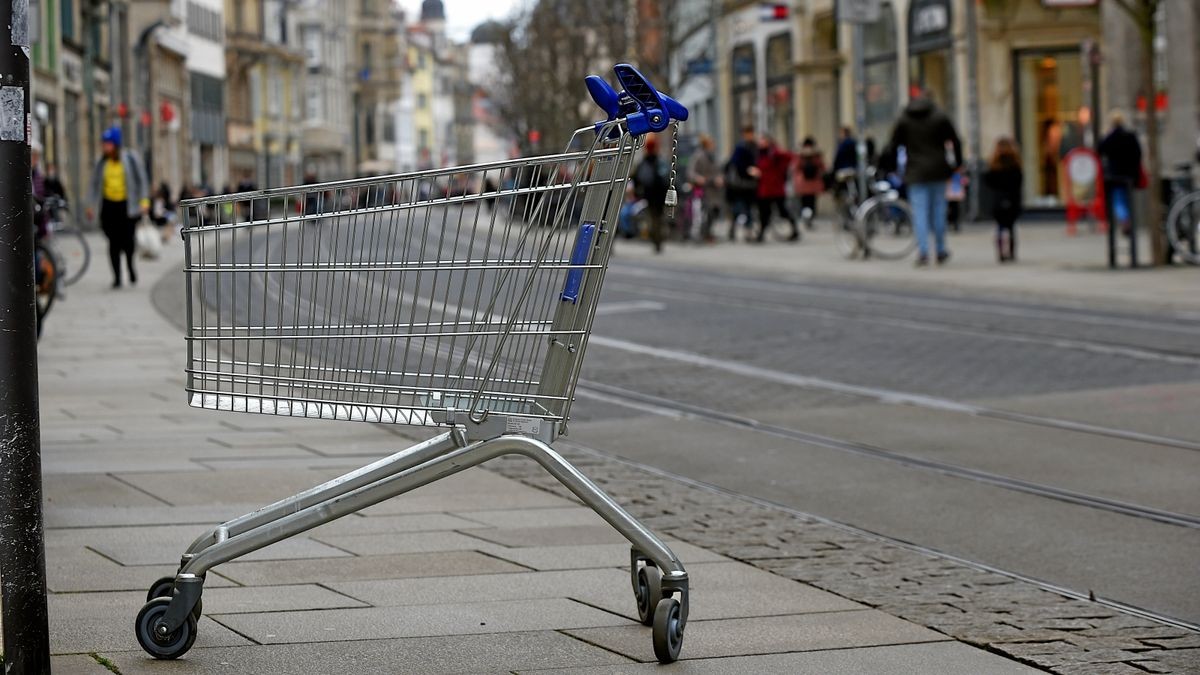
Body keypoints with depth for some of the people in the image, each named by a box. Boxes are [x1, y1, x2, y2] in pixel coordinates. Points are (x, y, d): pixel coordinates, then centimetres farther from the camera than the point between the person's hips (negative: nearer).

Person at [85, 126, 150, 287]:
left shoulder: (130, 158, -1)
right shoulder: (102, 162, 7)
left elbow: (141, 179, 2)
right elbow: (95, 183, 13)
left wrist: (144, 201, -5)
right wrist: (91, 205, 7)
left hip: (128, 205, -3)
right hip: (109, 206, 3)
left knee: (127, 240, -6)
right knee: (114, 242, 0)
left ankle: (130, 265, 23)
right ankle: (117, 276, 6)